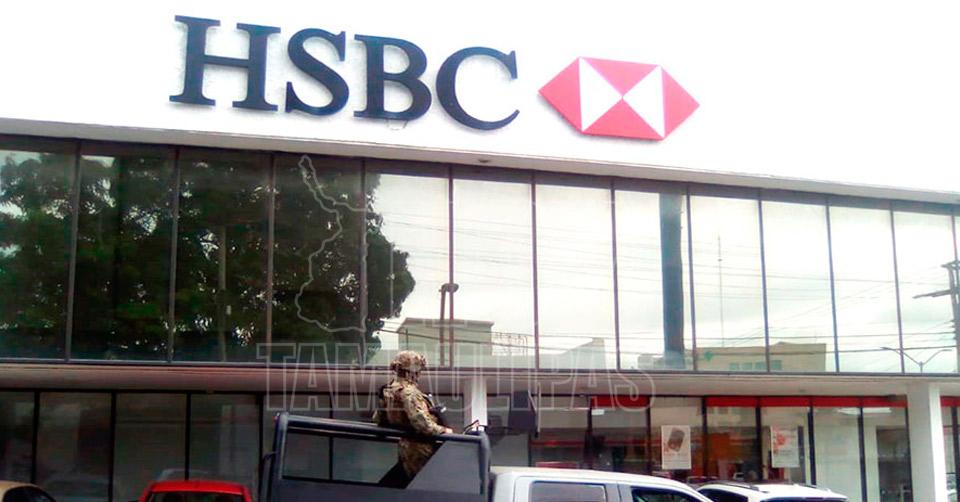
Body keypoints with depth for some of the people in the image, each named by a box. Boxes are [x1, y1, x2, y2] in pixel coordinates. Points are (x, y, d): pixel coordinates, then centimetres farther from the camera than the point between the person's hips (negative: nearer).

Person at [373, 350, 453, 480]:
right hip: (418, 447, -9)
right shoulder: (409, 392, -22)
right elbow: (421, 422, -31)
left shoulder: (387, 389, 8)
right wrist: (442, 430, -19)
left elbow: (378, 418, 19)